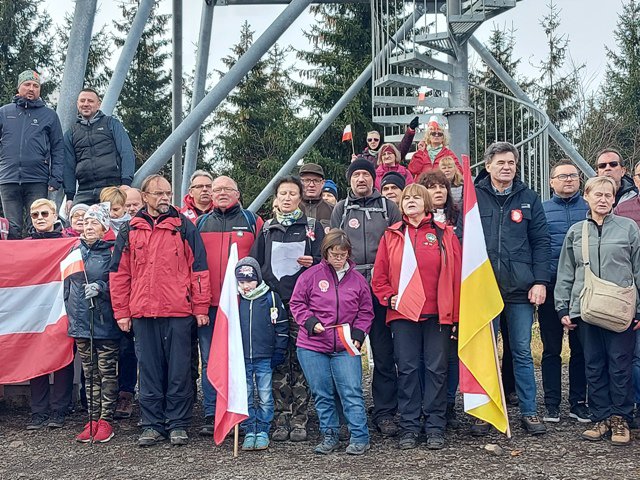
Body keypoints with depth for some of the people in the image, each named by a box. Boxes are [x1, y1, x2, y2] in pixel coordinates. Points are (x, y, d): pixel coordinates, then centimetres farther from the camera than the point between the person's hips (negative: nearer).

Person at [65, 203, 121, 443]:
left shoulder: (112, 252, -3)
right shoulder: (76, 251, 13)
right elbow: (68, 284, 22)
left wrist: (100, 287, -22)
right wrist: (70, 311, 19)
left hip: (105, 321, -5)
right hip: (81, 321, 5)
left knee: (107, 373, 0)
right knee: (90, 374, 10)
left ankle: (106, 421, 5)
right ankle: (93, 420, 15)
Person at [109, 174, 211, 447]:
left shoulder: (183, 226, 4)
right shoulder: (130, 231, 10)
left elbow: (199, 268, 2)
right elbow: (119, 273, 11)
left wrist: (200, 308, -2)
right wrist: (121, 312, 5)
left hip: (178, 312, -2)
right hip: (142, 313, 2)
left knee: (179, 370, 2)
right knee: (149, 371, 7)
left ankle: (178, 424, 12)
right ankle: (152, 425, 16)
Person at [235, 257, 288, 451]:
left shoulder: (271, 298, -2)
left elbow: (282, 326, 2)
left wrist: (279, 353, -1)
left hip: (264, 358, -2)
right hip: (241, 359, 2)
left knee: (265, 397, 2)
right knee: (245, 398, 6)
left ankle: (263, 432, 13)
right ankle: (249, 432, 15)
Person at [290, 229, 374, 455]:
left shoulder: (357, 279, 5)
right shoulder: (311, 275, 0)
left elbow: (366, 311, 11)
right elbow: (296, 303, 5)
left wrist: (358, 334, -3)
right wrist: (310, 322, -10)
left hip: (345, 348, 0)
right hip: (312, 346, 0)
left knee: (351, 392, -5)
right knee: (322, 394, 8)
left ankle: (359, 437, 3)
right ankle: (329, 435, 20)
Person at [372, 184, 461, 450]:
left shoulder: (444, 234, 6)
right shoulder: (391, 236, 10)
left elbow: (456, 274, 3)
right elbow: (379, 276, 11)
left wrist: (455, 313, -2)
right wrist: (389, 297, -6)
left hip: (438, 315, -1)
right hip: (403, 315, 1)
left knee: (436, 369, 3)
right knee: (407, 370, 3)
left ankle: (435, 428, 10)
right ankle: (409, 428, 10)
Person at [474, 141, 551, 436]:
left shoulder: (528, 198, 8)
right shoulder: (474, 197, 4)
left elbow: (541, 242, 6)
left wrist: (540, 282, -3)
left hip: (521, 289, 1)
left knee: (523, 353, 7)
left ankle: (529, 412, 16)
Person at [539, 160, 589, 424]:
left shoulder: (591, 208, 8)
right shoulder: (541, 210, 7)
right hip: (551, 289, 0)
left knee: (580, 348, 6)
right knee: (551, 349, 5)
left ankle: (578, 402, 15)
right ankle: (552, 404, 12)